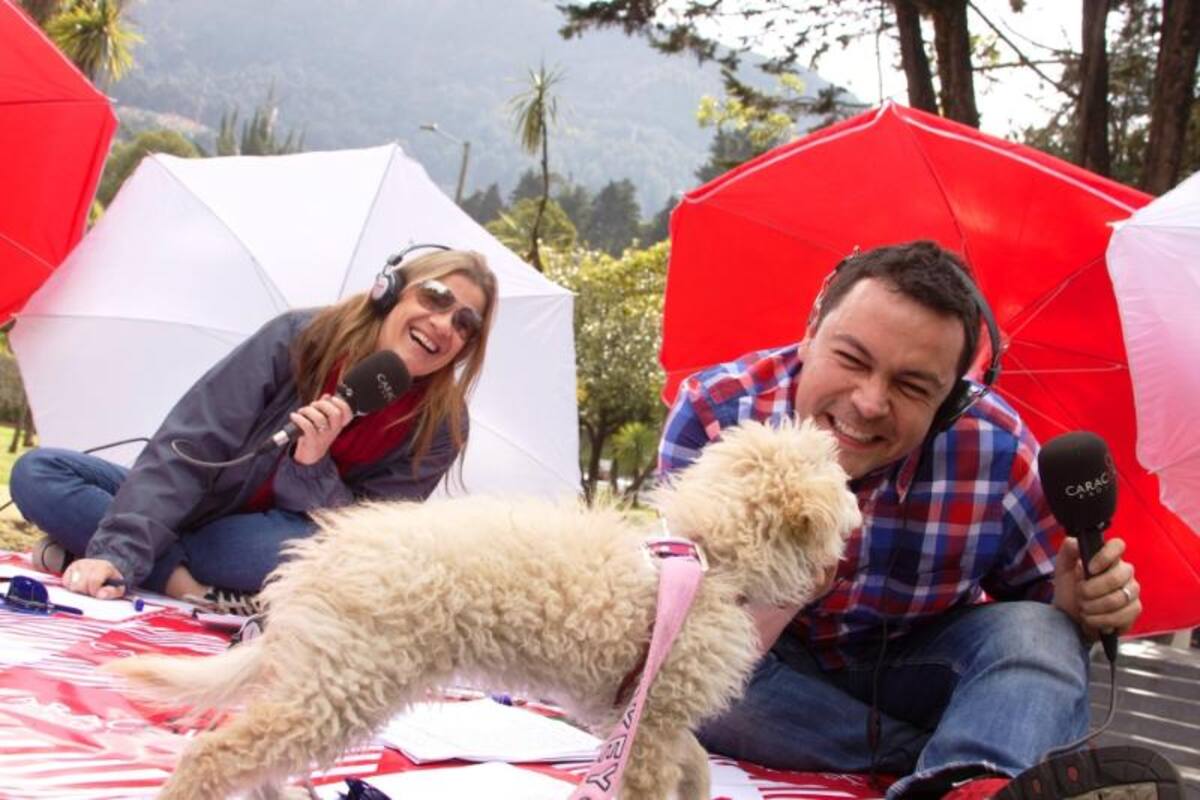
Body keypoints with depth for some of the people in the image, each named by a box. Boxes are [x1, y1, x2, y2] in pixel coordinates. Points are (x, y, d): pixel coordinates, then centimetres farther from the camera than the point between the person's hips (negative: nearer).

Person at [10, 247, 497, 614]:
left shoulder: (439, 428, -14)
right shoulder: (298, 338, -16)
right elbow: (188, 445, -19)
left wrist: (313, 467, -34)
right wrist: (120, 550, -31)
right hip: (189, 508, 0)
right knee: (37, 473, -16)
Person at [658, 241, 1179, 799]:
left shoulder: (996, 449, -22)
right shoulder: (711, 412, -25)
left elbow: (1037, 610, -5)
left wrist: (1078, 612, -30)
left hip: (913, 663, 0)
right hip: (774, 665, 0)